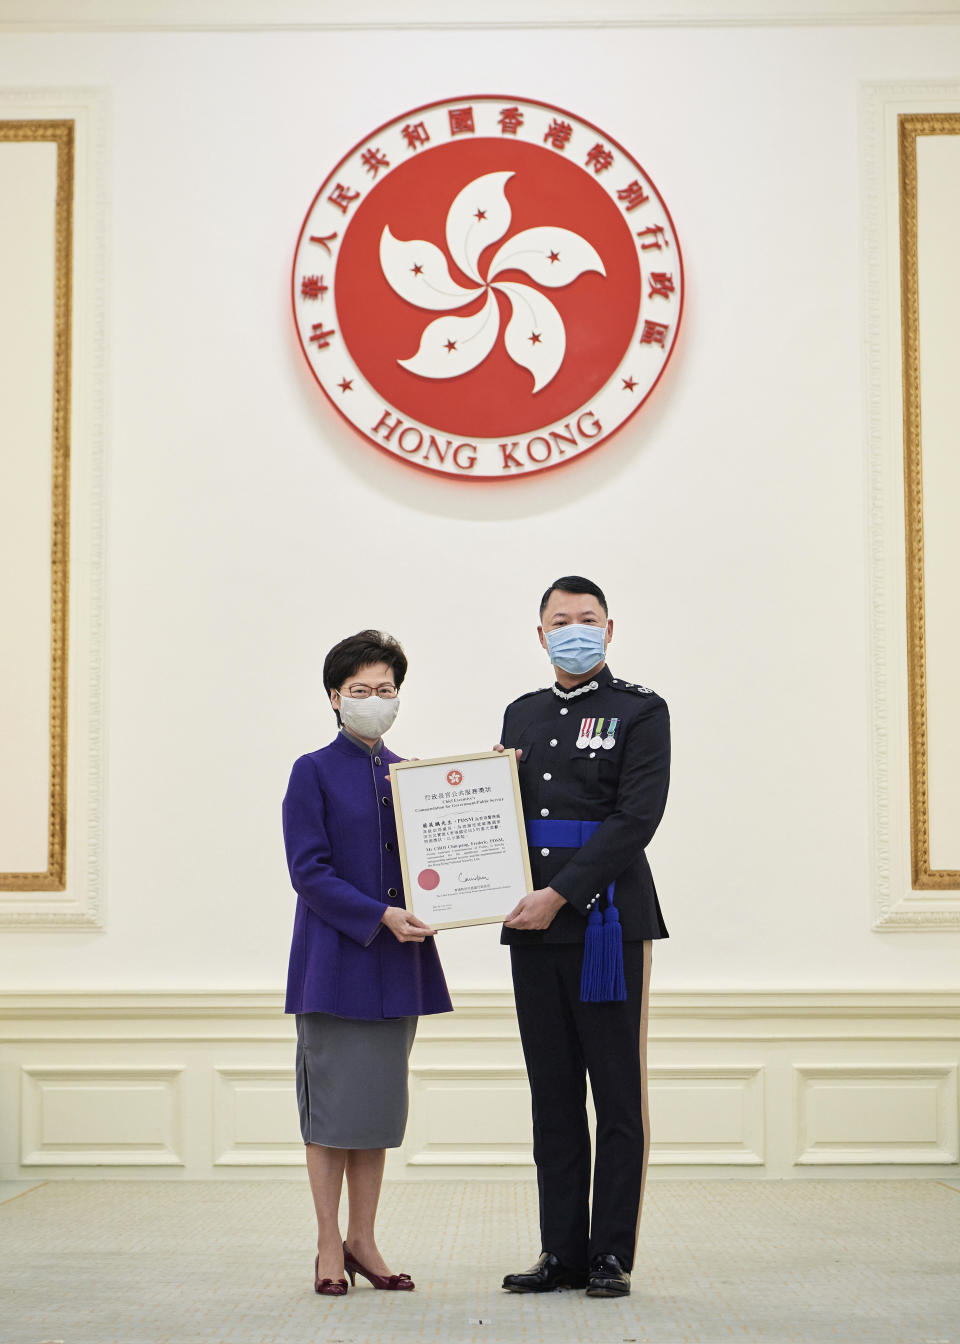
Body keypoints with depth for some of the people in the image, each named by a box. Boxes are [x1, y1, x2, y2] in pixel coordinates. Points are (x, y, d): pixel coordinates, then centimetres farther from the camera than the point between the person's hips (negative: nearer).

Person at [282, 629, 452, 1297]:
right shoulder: (314, 772, -3)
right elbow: (310, 871, -10)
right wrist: (380, 916, -18)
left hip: (398, 961, 5)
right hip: (336, 959, -5)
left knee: (380, 1100, 9)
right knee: (333, 1100, -1)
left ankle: (363, 1241, 18)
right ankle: (330, 1247, 10)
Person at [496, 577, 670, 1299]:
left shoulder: (641, 711, -1)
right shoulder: (521, 714, 17)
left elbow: (636, 817, -11)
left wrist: (560, 894, -16)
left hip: (607, 920, -5)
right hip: (534, 926, 5)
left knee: (618, 1096, 0)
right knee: (553, 1096, 8)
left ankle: (612, 1254, 7)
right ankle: (562, 1252, 14)